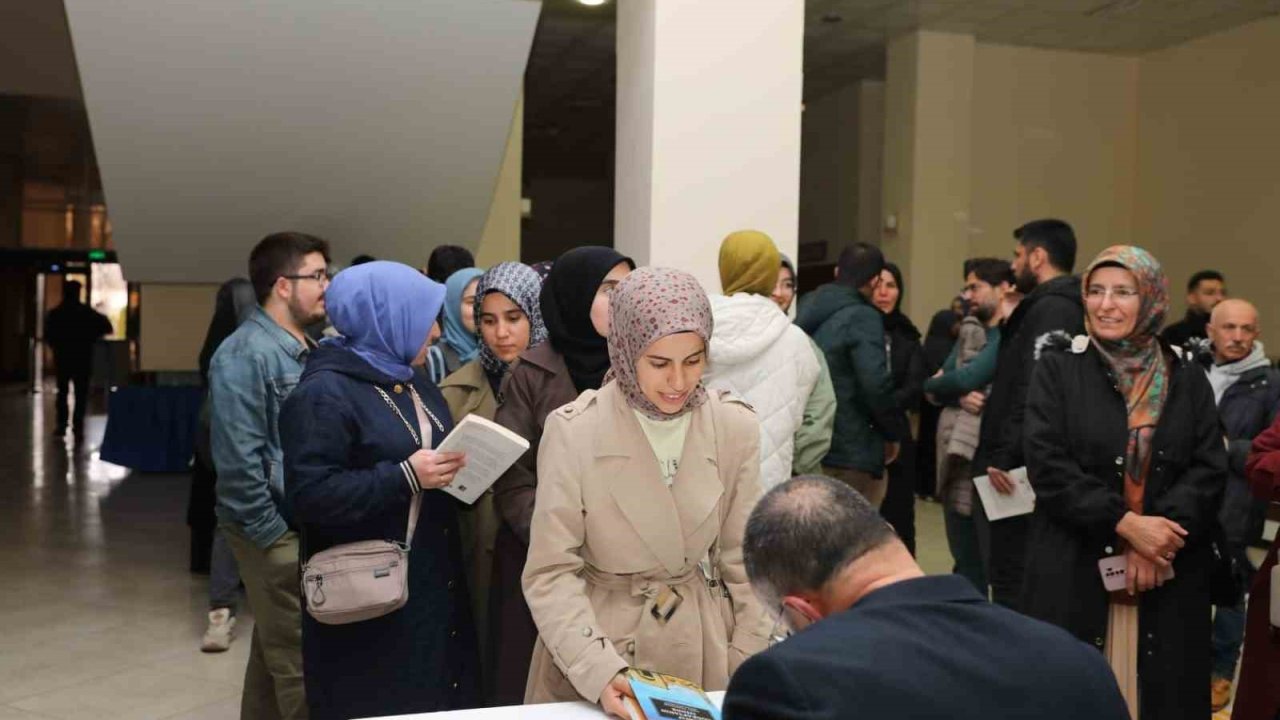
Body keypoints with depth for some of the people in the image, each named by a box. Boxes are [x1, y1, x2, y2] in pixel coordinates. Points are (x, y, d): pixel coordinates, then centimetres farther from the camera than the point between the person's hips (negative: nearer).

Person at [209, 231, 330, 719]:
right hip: (276, 530, -8)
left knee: (274, 651, 18)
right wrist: (273, 535, -17)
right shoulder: (246, 354, -15)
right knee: (298, 660, -3)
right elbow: (239, 459, -20)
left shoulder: (306, 351, 12)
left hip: (306, 524, 8)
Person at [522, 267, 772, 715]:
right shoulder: (573, 431, -16)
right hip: (598, 640, -2)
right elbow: (552, 572, -14)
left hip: (702, 647, 3)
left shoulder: (735, 426, -8)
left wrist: (748, 678, -2)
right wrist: (597, 670, -25)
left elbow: (744, 563, 0)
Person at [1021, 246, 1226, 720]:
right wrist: (1125, 523, -17)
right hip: (1074, 570, -2)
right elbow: (1047, 465, -9)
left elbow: (1210, 470, -1)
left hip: (1170, 578, 2)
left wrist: (1159, 536, -16)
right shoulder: (1057, 368, 0)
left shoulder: (1187, 380, 8)